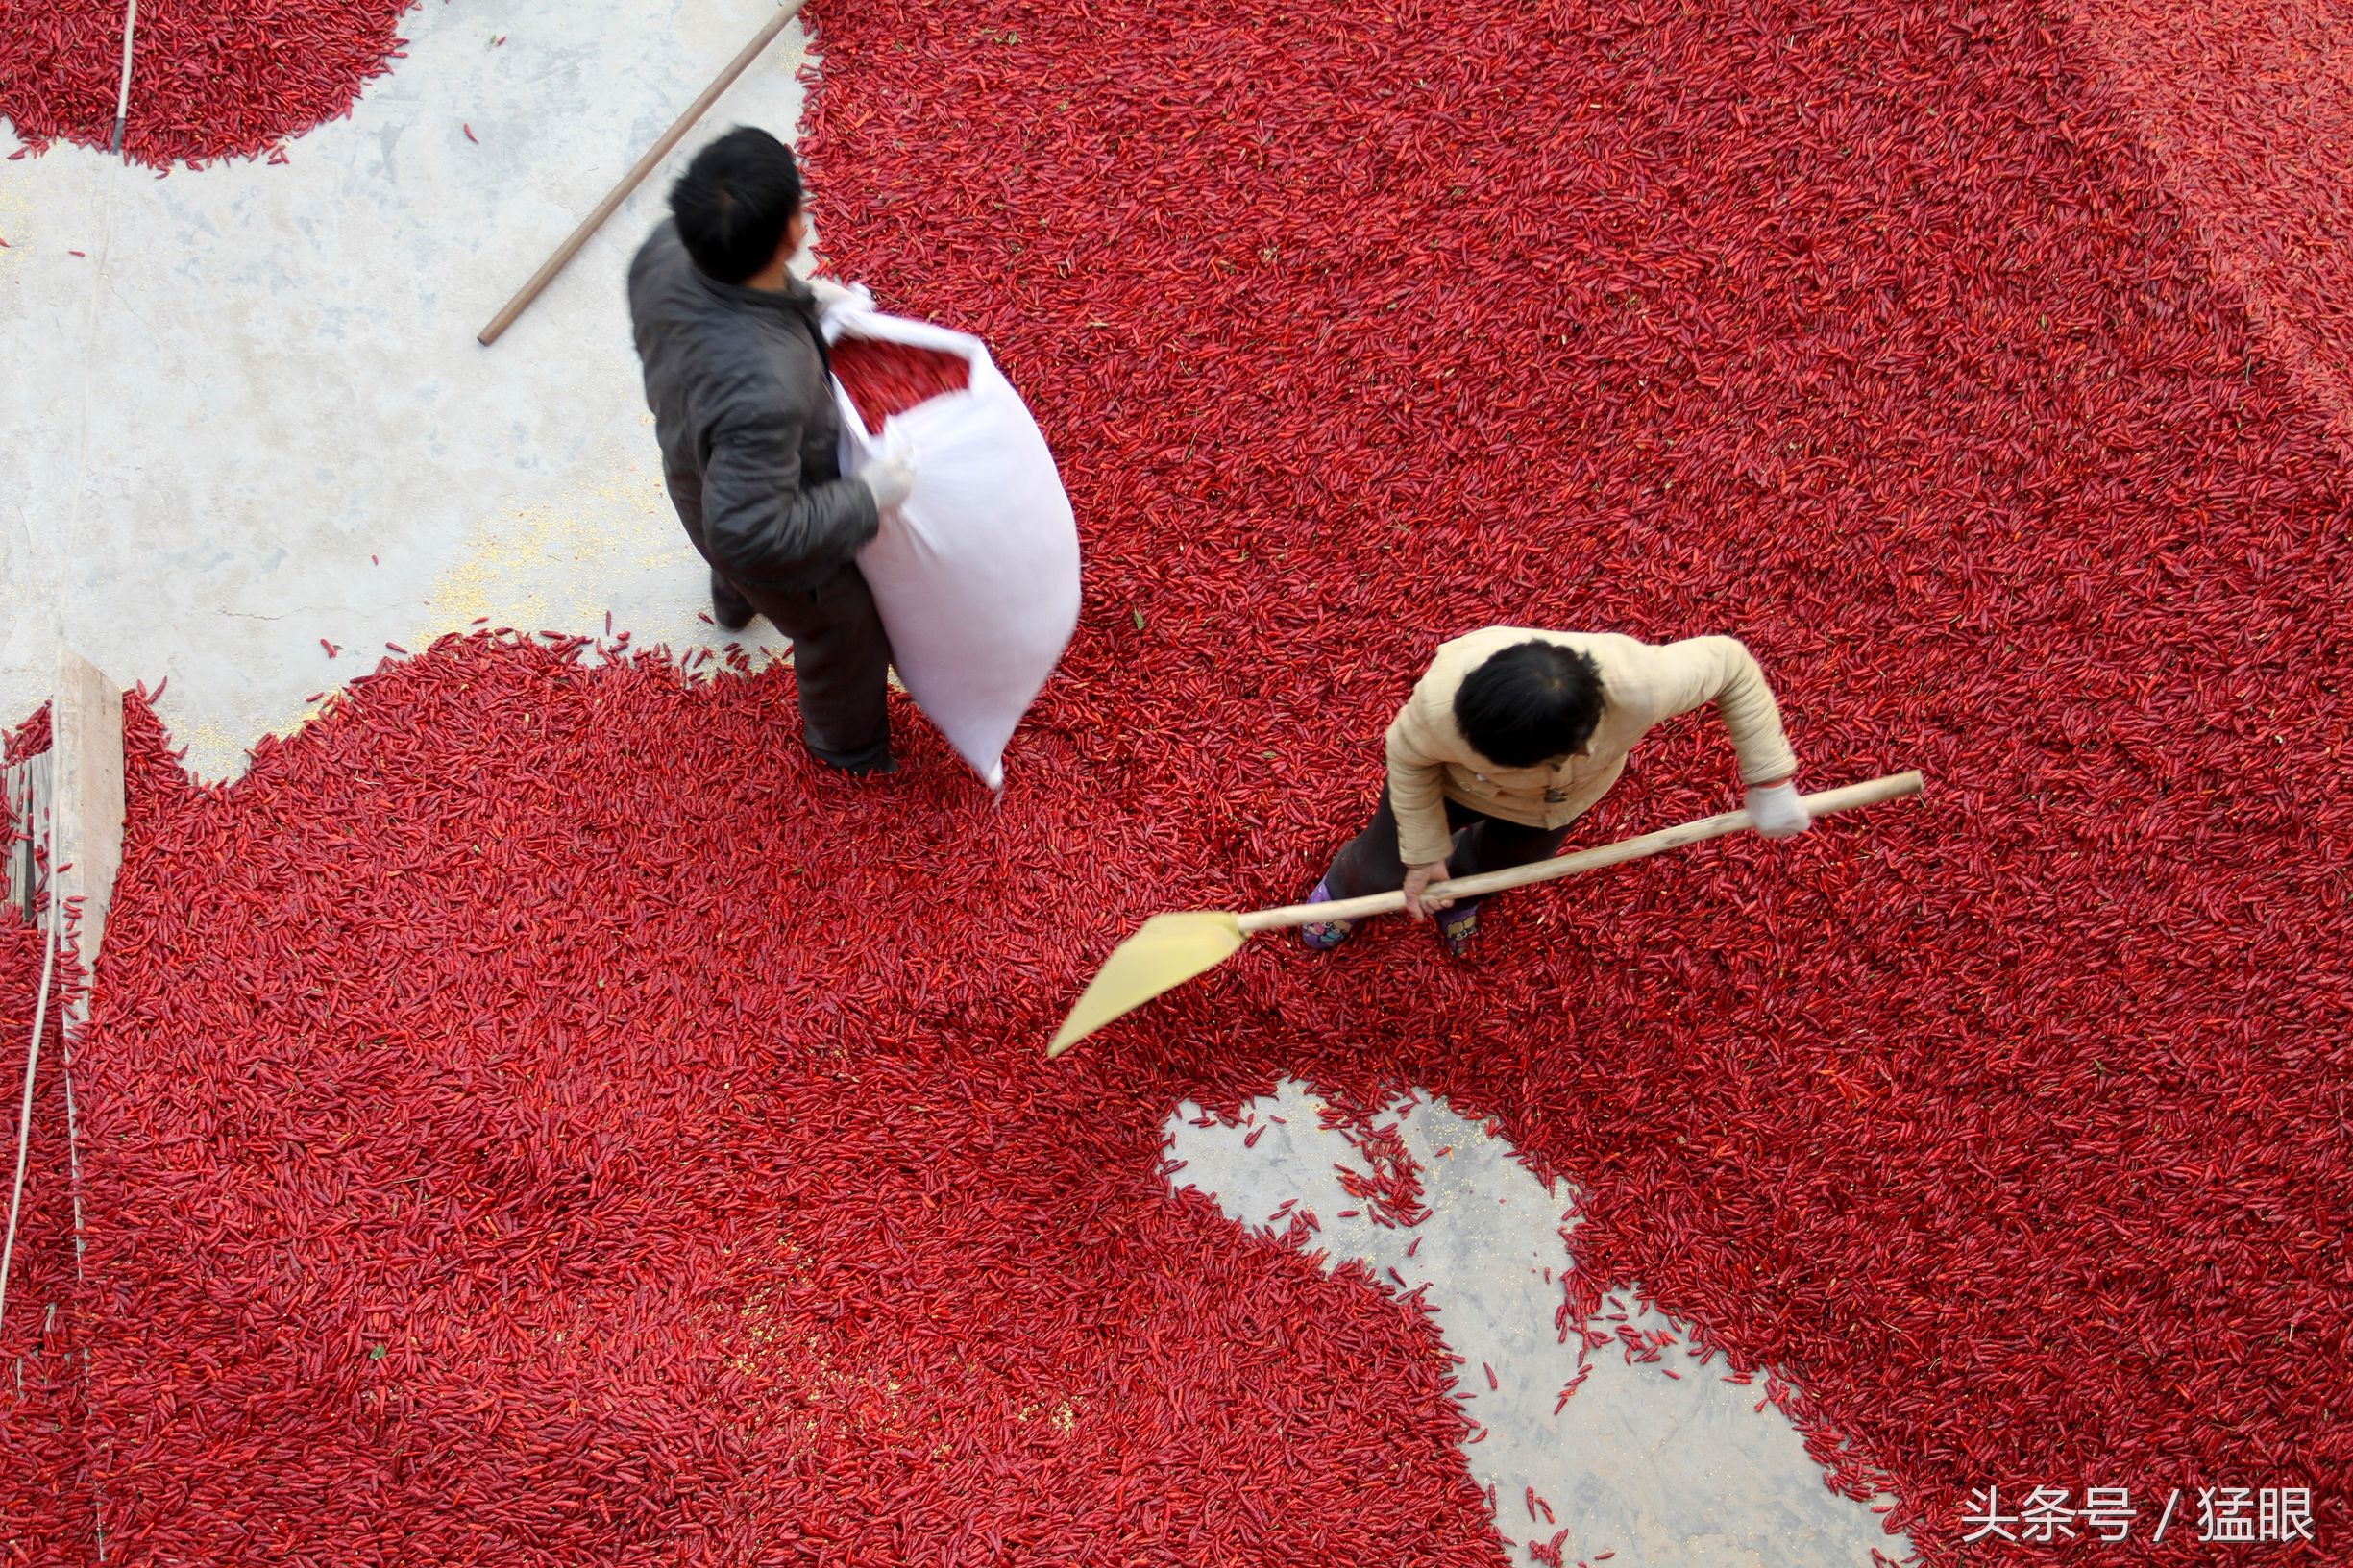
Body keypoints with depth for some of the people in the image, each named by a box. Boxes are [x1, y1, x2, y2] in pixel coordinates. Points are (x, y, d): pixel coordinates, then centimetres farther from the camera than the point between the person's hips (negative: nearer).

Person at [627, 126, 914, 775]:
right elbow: (755, 537, -42)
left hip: (701, 485, 7)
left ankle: (733, 605, 79)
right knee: (844, 636, 25)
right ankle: (849, 745, 56)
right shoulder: (761, 390, -51)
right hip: (773, 548, -7)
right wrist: (865, 500, -33)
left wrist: (800, 298, -9)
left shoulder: (667, 251, -29)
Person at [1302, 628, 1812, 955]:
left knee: (1503, 866, 30)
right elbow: (1409, 757, -24)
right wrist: (1423, 854, -15)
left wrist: (1769, 782, -23)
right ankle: (1346, 890, 59)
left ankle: (1458, 888, 67)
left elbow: (1729, 663, -27)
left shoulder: (1638, 685, -48)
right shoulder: (1443, 699, -48)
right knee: (1387, 867, 20)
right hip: (1456, 782, -1)